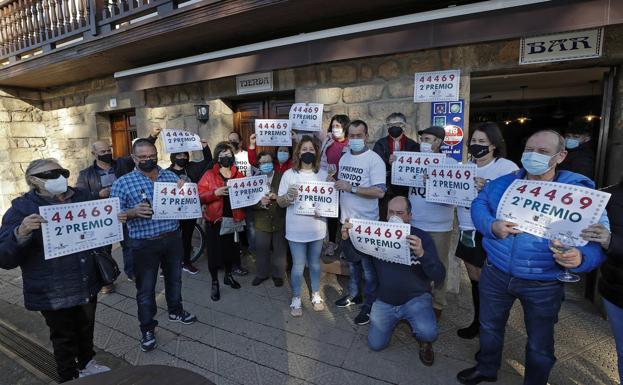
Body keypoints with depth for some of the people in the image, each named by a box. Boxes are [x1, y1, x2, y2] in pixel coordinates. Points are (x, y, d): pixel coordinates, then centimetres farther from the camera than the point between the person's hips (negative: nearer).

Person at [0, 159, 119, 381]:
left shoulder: (83, 197, 0)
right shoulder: (22, 208, -12)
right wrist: (21, 233, -35)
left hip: (87, 285, 4)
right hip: (54, 294, -4)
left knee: (86, 329, 23)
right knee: (64, 338, 15)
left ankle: (86, 364, 49)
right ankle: (69, 377, 41)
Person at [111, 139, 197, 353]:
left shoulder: (171, 176, 4)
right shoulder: (123, 183, -6)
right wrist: (134, 212, -26)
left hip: (172, 238, 4)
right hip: (144, 244, -3)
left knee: (174, 278, 21)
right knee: (146, 288, 9)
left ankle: (175, 311, 44)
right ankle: (147, 329, 28)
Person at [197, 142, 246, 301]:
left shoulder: (239, 175, 7)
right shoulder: (209, 175, -3)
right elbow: (200, 196, -10)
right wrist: (215, 193, -24)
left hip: (234, 219, 3)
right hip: (215, 220, -3)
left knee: (231, 249, 14)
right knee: (214, 251, 3)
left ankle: (228, 276, 37)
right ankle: (215, 283, 22)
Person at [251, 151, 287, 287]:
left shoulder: (282, 177, -5)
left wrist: (278, 197, -25)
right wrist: (260, 202, -23)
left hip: (280, 221, -1)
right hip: (262, 222, 1)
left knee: (279, 250, 13)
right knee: (262, 250, 14)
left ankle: (278, 275, 33)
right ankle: (261, 274, 36)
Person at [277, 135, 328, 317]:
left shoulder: (323, 174, 1)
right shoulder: (289, 174, -5)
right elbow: (279, 202, -3)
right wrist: (288, 196, -24)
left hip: (317, 228, 2)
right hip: (296, 229, -2)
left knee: (315, 263, 18)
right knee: (298, 265, 9)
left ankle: (316, 294, 37)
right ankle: (296, 299, 28)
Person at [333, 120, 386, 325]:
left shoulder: (374, 160, -14)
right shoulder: (344, 158, 8)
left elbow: (379, 192, -22)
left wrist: (351, 188, -23)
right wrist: (334, 182, -2)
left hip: (365, 222, -7)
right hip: (346, 219, 7)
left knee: (368, 266, 6)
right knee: (351, 261, 21)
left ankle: (369, 304, 22)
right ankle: (353, 294, 39)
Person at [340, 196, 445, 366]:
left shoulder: (422, 237, -12)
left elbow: (439, 275, -19)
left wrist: (422, 254, -39)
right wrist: (346, 239, -24)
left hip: (415, 299, -3)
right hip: (385, 301, 3)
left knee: (428, 333, -29)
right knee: (375, 344, 0)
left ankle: (424, 341, 11)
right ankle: (397, 318, 29)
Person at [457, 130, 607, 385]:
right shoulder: (504, 183, 0)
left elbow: (596, 239, -11)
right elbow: (479, 205, -2)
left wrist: (580, 258, -33)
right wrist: (492, 225, -23)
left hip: (543, 285, -2)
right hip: (495, 274, 3)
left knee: (539, 345, 18)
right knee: (490, 327, 23)